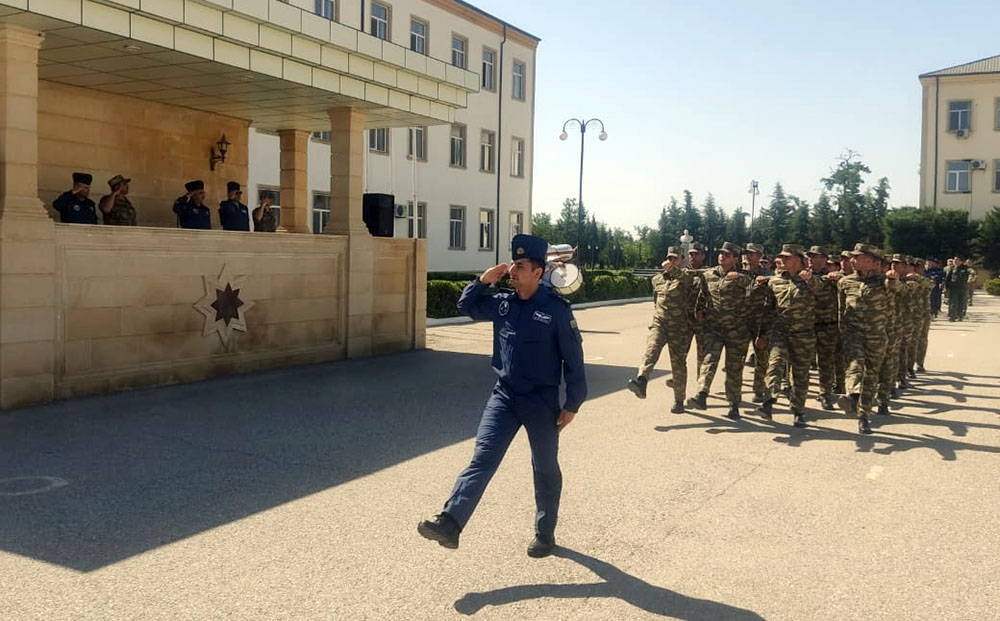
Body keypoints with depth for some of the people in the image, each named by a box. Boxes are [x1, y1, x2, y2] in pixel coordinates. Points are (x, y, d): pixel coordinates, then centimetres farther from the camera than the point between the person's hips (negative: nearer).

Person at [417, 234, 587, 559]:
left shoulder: (556, 310, -12)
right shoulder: (502, 303, 2)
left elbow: (573, 359, -9)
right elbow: (466, 307, 18)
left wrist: (572, 405, -8)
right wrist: (483, 281, -1)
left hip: (542, 402, -3)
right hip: (503, 396, 4)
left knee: (545, 469, 11)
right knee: (482, 458, -8)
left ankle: (545, 534, 27)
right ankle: (450, 523, -19)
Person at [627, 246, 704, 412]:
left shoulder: (687, 277, 1)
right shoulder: (657, 279, 14)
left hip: (679, 328, -2)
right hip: (659, 323, 2)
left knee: (678, 363, 4)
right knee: (651, 349, -25)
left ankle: (679, 400, 17)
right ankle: (641, 383, -45)